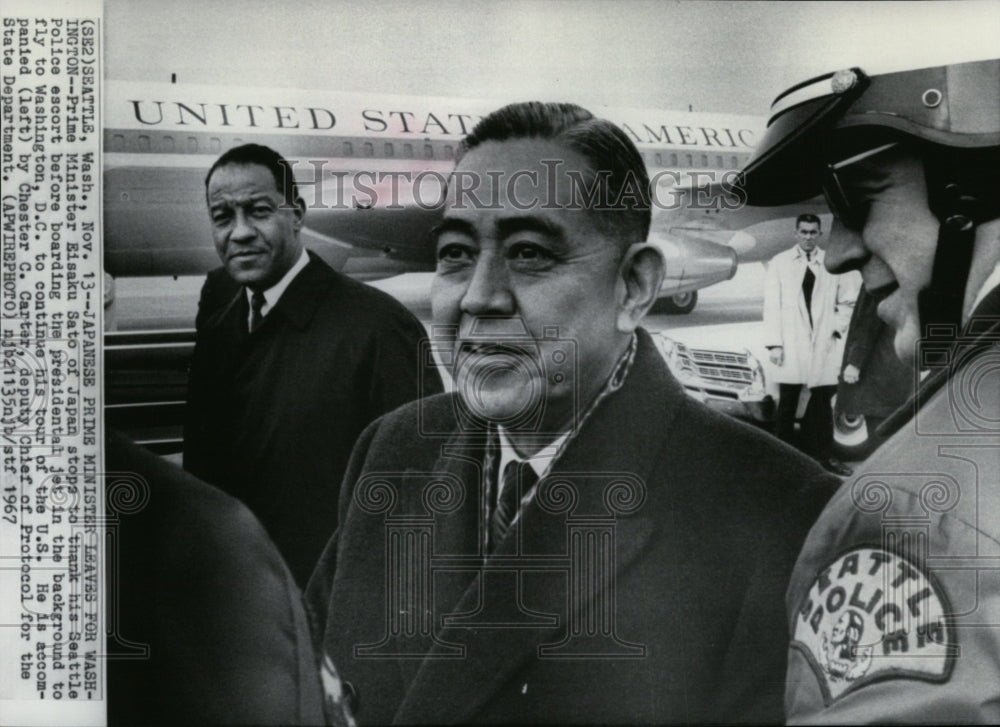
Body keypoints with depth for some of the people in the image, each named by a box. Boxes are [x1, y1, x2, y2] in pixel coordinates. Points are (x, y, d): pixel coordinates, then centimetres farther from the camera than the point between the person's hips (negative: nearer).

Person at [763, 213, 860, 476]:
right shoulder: (780, 263, 5)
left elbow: (848, 301, 14)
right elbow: (771, 305, 1)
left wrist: (838, 327, -1)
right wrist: (774, 343, -7)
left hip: (824, 344, 2)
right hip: (791, 344, -2)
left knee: (822, 400, 6)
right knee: (788, 402, 2)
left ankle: (823, 455, 14)